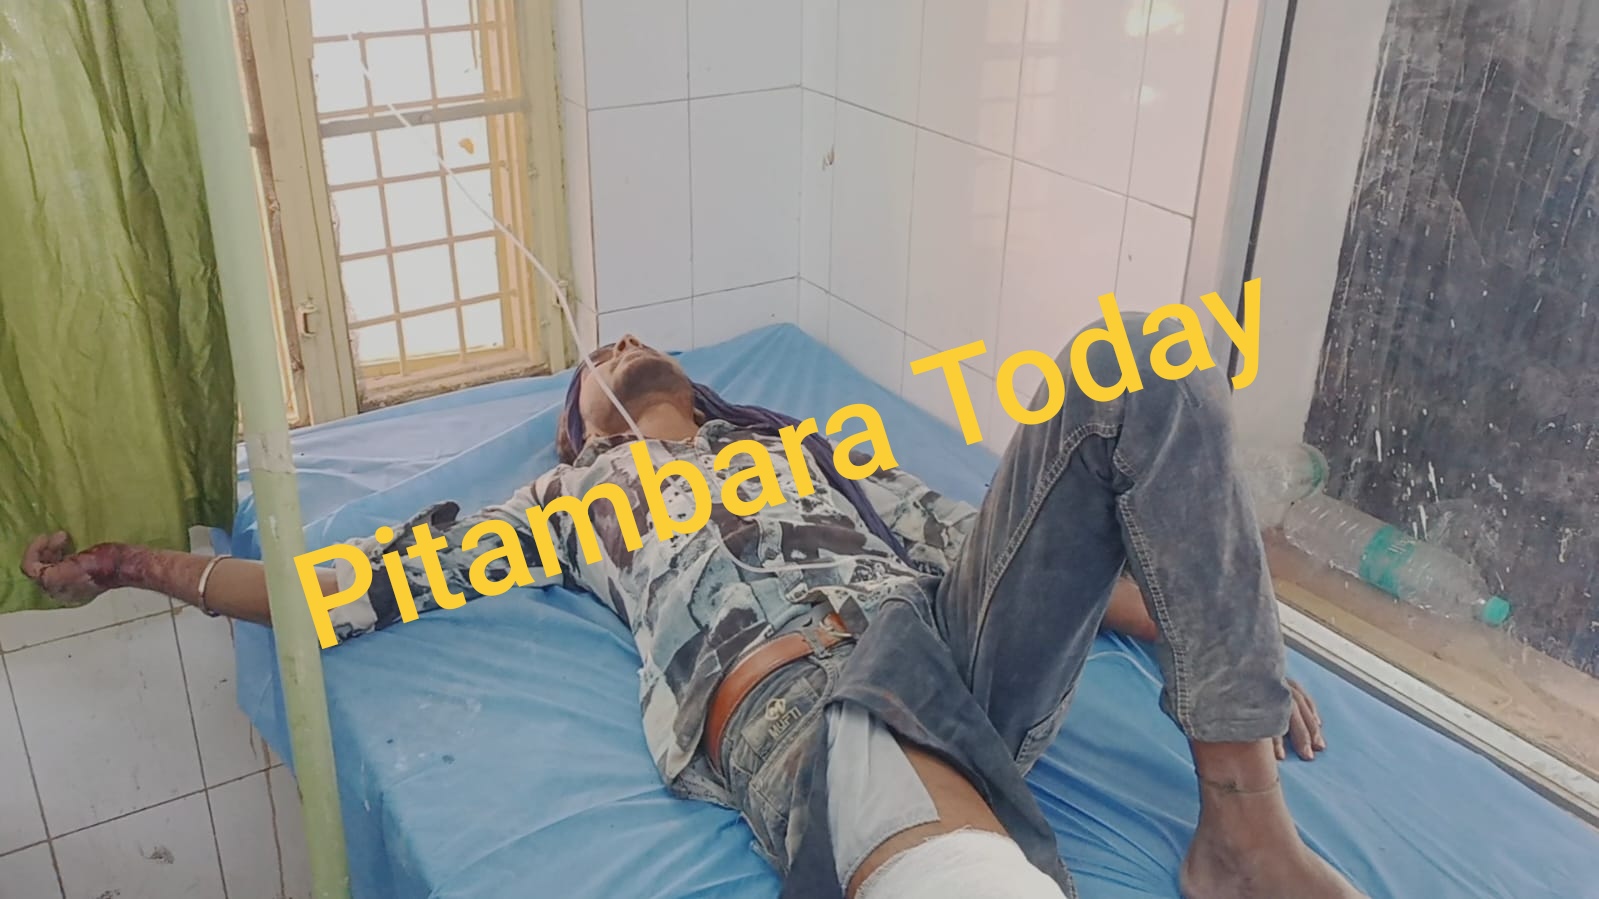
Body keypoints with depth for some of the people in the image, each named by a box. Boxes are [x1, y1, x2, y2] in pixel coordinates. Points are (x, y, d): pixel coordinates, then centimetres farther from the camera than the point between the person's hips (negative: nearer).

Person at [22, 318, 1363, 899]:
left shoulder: (797, 438, 35)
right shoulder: (573, 494, 29)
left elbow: (968, 535, 27)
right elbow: (369, 579, 28)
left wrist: (1199, 632, 19)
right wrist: (144, 566, 26)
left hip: (954, 642, 6)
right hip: (791, 703, -6)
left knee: (1147, 373, -14)